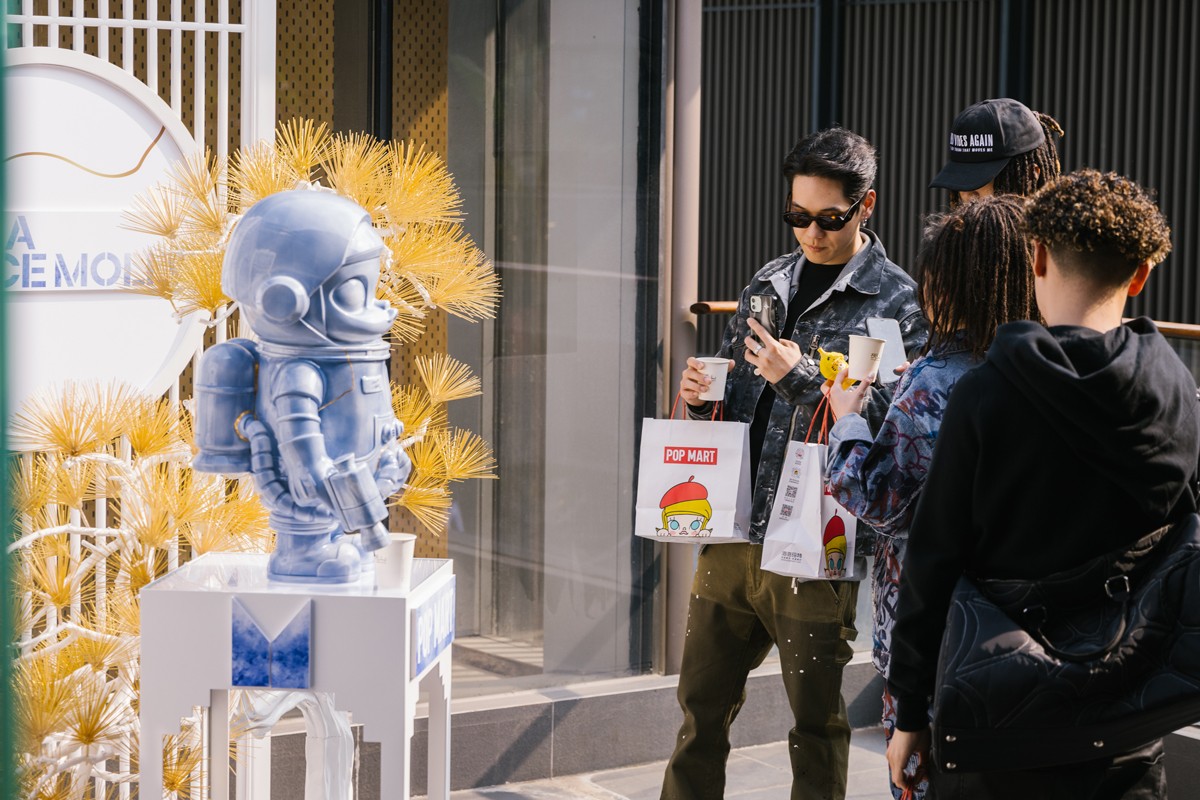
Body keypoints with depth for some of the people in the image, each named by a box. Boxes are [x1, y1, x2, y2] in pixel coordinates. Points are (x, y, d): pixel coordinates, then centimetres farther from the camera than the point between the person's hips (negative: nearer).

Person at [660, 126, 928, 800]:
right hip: (733, 534, 6)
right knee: (702, 703, 13)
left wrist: (802, 377, -20)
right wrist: (701, 394, 1)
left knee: (817, 723, 6)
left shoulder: (898, 302, -6)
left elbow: (893, 419, -14)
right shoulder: (770, 283, 13)